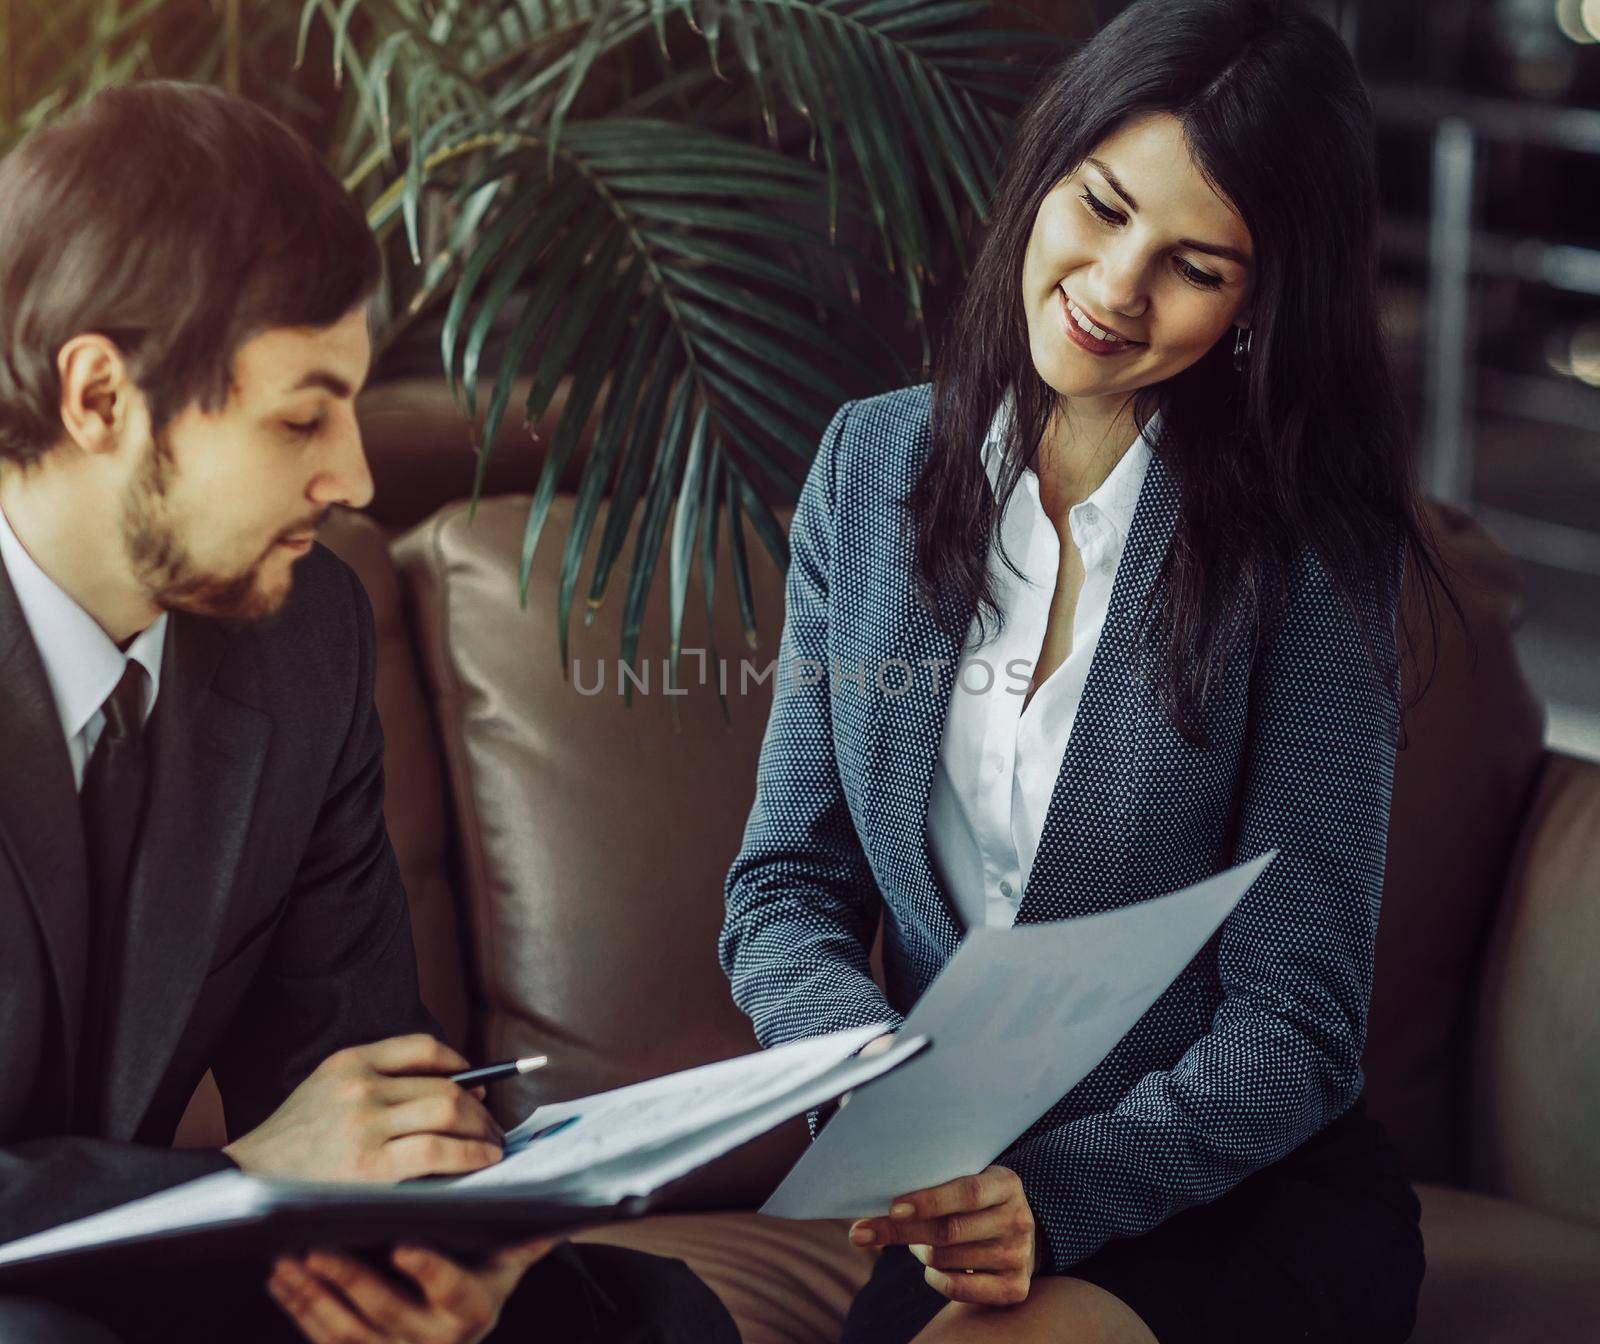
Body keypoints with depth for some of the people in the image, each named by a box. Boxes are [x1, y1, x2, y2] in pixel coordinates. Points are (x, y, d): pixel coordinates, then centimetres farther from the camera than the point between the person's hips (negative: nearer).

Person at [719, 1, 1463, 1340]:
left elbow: (1294, 1029, -10)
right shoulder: (874, 463, 3)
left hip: (1239, 1195, -3)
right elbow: (787, 887, 3)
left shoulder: (1308, 549, -10)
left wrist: (1052, 1194, -27)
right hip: (966, 1188, 3)